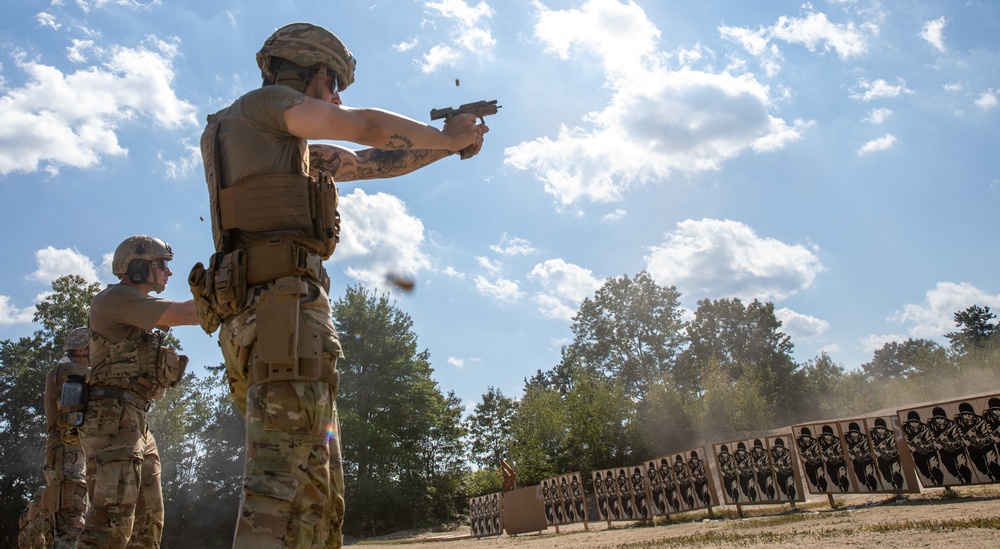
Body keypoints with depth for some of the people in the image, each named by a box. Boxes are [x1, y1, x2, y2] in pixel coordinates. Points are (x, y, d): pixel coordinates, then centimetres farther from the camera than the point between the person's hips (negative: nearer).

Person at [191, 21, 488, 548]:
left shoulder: (291, 146, 31)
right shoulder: (261, 103, 6)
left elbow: (366, 163, 32)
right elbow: (366, 128, -5)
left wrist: (449, 144, 28)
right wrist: (447, 137, 9)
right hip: (283, 303, -10)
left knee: (319, 499, 10)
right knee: (284, 491, -16)